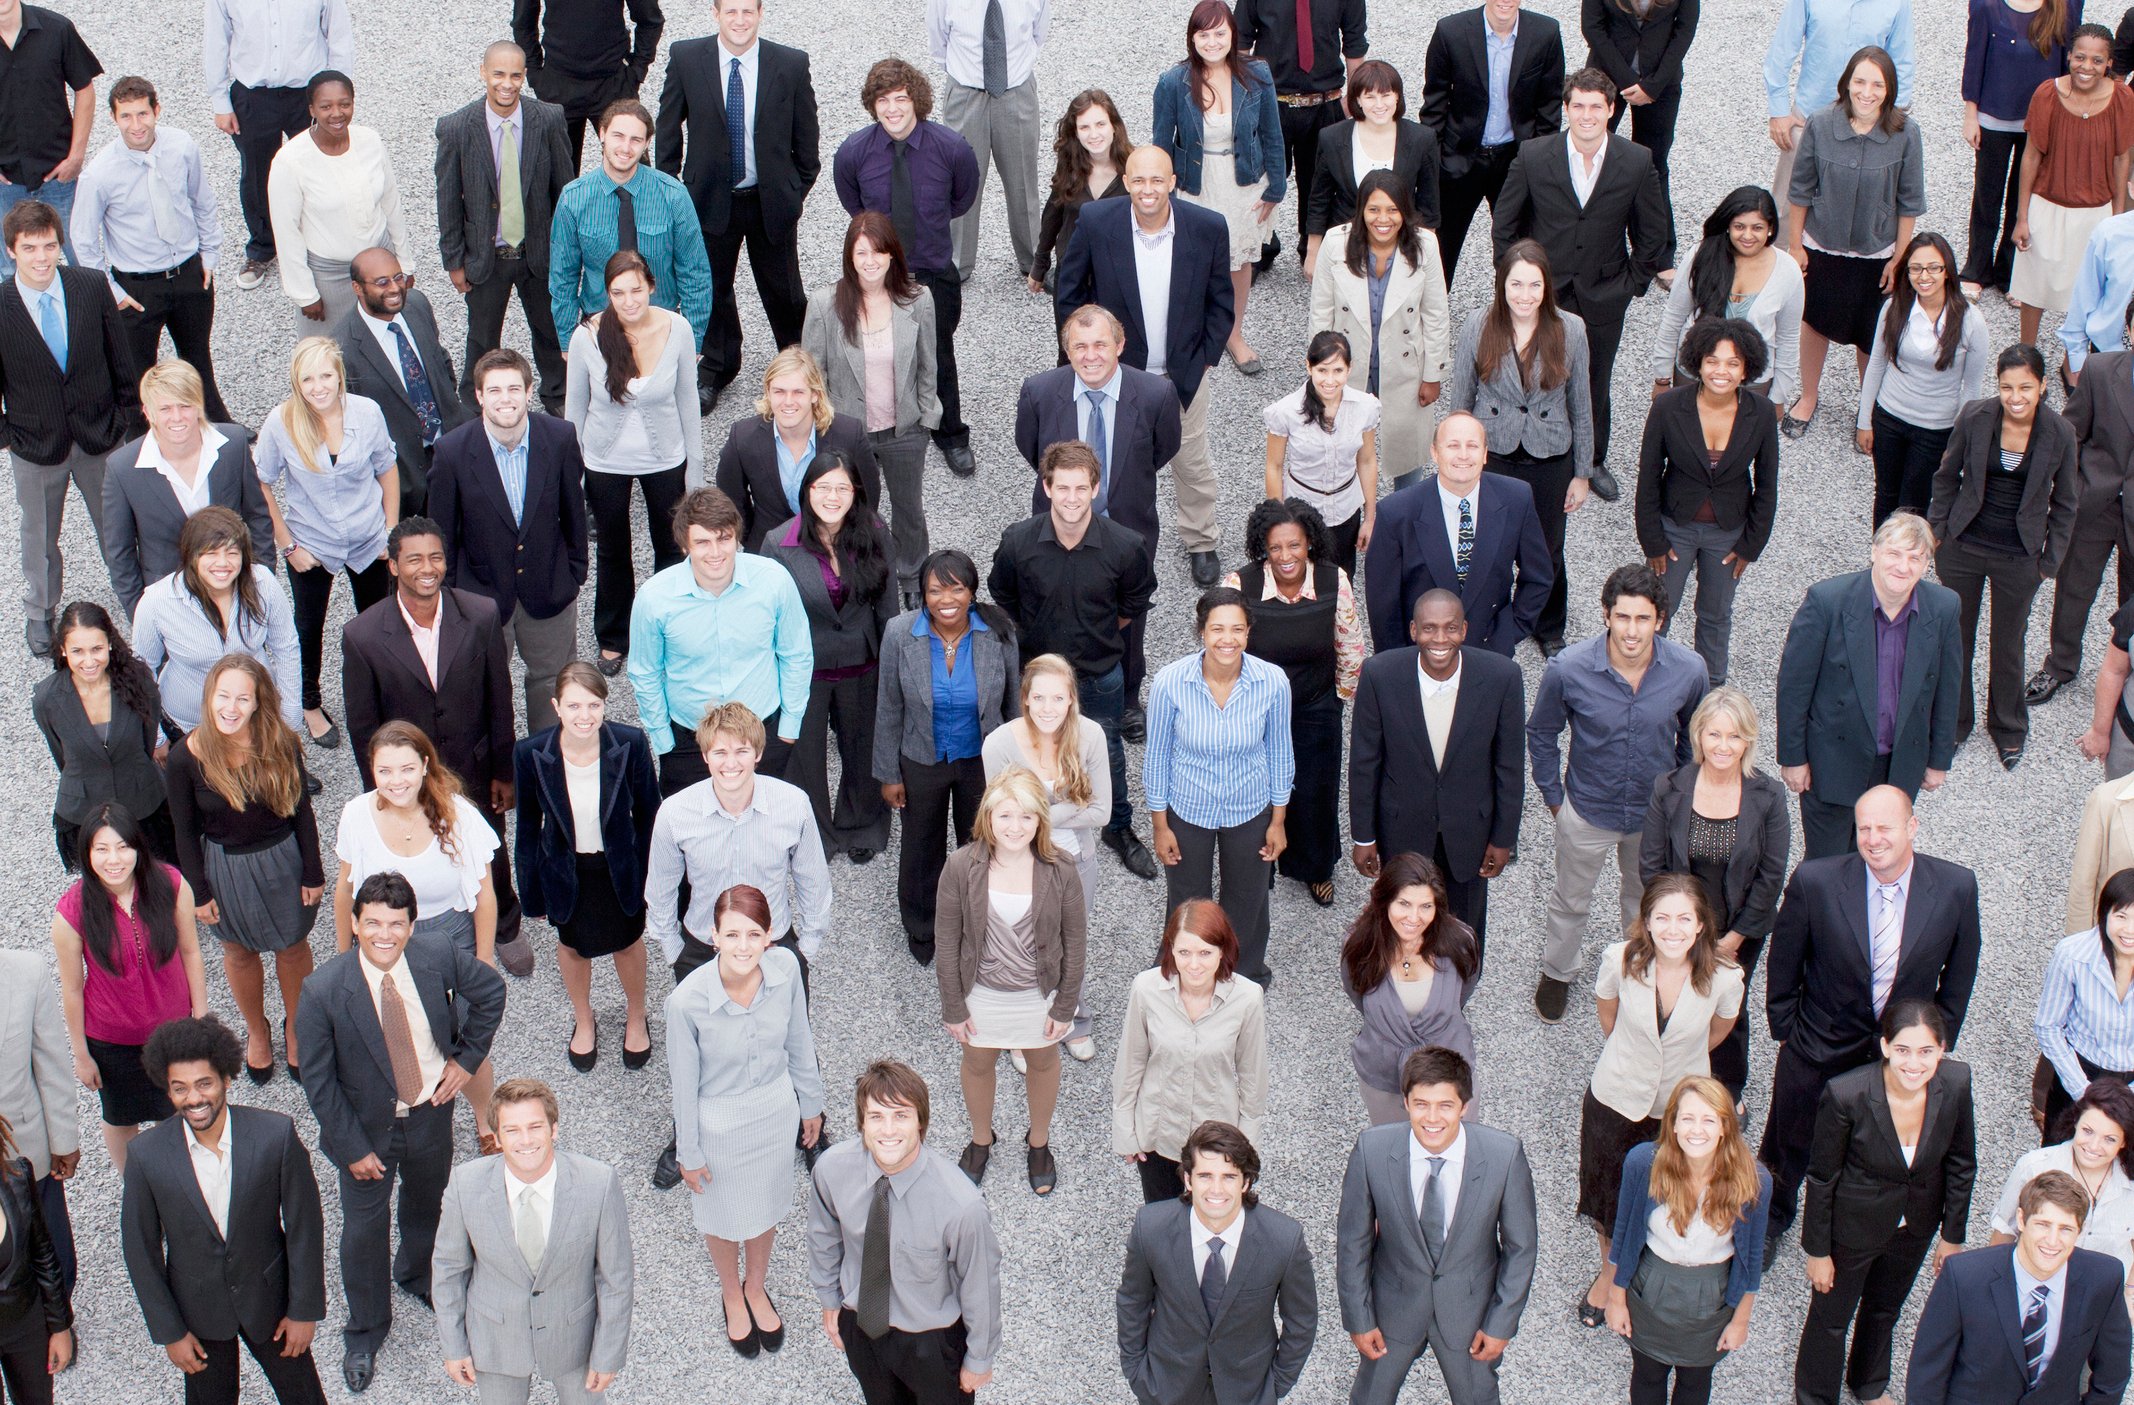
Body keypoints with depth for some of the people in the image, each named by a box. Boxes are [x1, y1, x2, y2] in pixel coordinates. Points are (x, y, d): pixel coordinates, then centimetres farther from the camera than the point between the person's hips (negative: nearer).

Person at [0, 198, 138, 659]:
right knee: (39, 534, 20)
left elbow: (120, 357, -2)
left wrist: (129, 416, 1)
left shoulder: (91, 287, -13)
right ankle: (40, 612, 44)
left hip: (101, 434, 1)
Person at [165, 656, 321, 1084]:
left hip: (282, 860, 0)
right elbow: (185, 830, -9)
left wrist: (313, 873, -2)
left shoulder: (281, 744, -21)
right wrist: (198, 891, -4)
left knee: (292, 947, 21)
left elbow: (301, 811, -8)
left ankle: (295, 1025, 47)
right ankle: (256, 1030, 48)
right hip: (225, 868, 0)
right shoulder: (186, 756, -22)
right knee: (240, 952, 22)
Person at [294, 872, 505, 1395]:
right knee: (364, 1229, 13)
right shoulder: (324, 991, -28)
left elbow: (491, 990, 1)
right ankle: (364, 1332, 39)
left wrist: (467, 1057, -4)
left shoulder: (441, 959, -21)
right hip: (366, 1127, -3)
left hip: (430, 1113, 3)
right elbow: (318, 1082, -18)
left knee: (428, 1205, 28)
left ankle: (418, 1275, 61)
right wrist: (352, 1148, -15)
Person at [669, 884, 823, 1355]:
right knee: (724, 1215, 24)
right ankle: (732, 1296, 56)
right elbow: (685, 1082, -17)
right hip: (720, 1123, -3)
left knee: (766, 1205, 28)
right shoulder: (688, 1000, -33)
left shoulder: (785, 968, -23)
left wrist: (811, 1103, 9)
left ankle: (756, 1287, 58)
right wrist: (690, 1153, -5)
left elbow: (799, 1041, -4)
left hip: (775, 1111, 3)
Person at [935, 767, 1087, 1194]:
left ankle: (1038, 1142, 50)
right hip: (981, 993, 0)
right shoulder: (961, 867, -22)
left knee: (1043, 1062, 23)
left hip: (1040, 993, 0)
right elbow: (947, 942, -12)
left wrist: (1065, 1006, -6)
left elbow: (1075, 941, -9)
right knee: (978, 1063, 23)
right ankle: (981, 1140, 51)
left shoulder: (1060, 870, -22)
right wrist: (953, 1009, -7)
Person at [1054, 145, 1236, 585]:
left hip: (1184, 373, 1)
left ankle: (1201, 541, 40)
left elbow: (1221, 303, -2)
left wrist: (1204, 359, -4)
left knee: (1192, 462, 17)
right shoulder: (1095, 222, -19)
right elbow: (1068, 293, -5)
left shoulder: (1208, 228, -17)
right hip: (1117, 369, -1)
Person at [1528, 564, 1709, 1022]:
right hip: (1588, 811, -1)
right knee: (1571, 899, 23)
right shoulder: (1569, 669, -28)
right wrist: (1554, 797, -3)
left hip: (1657, 812, 2)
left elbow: (1692, 738, -1)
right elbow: (1541, 734, -8)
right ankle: (1557, 971, 51)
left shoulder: (1688, 670, -24)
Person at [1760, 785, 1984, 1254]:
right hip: (1820, 1047, -1)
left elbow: (1960, 969, -2)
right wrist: (1786, 1029, 0)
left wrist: (1938, 1042, 3)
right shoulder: (1815, 881, -23)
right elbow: (1784, 964, -7)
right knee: (1790, 1145, 21)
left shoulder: (1957, 887, -18)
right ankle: (1770, 1223, 50)